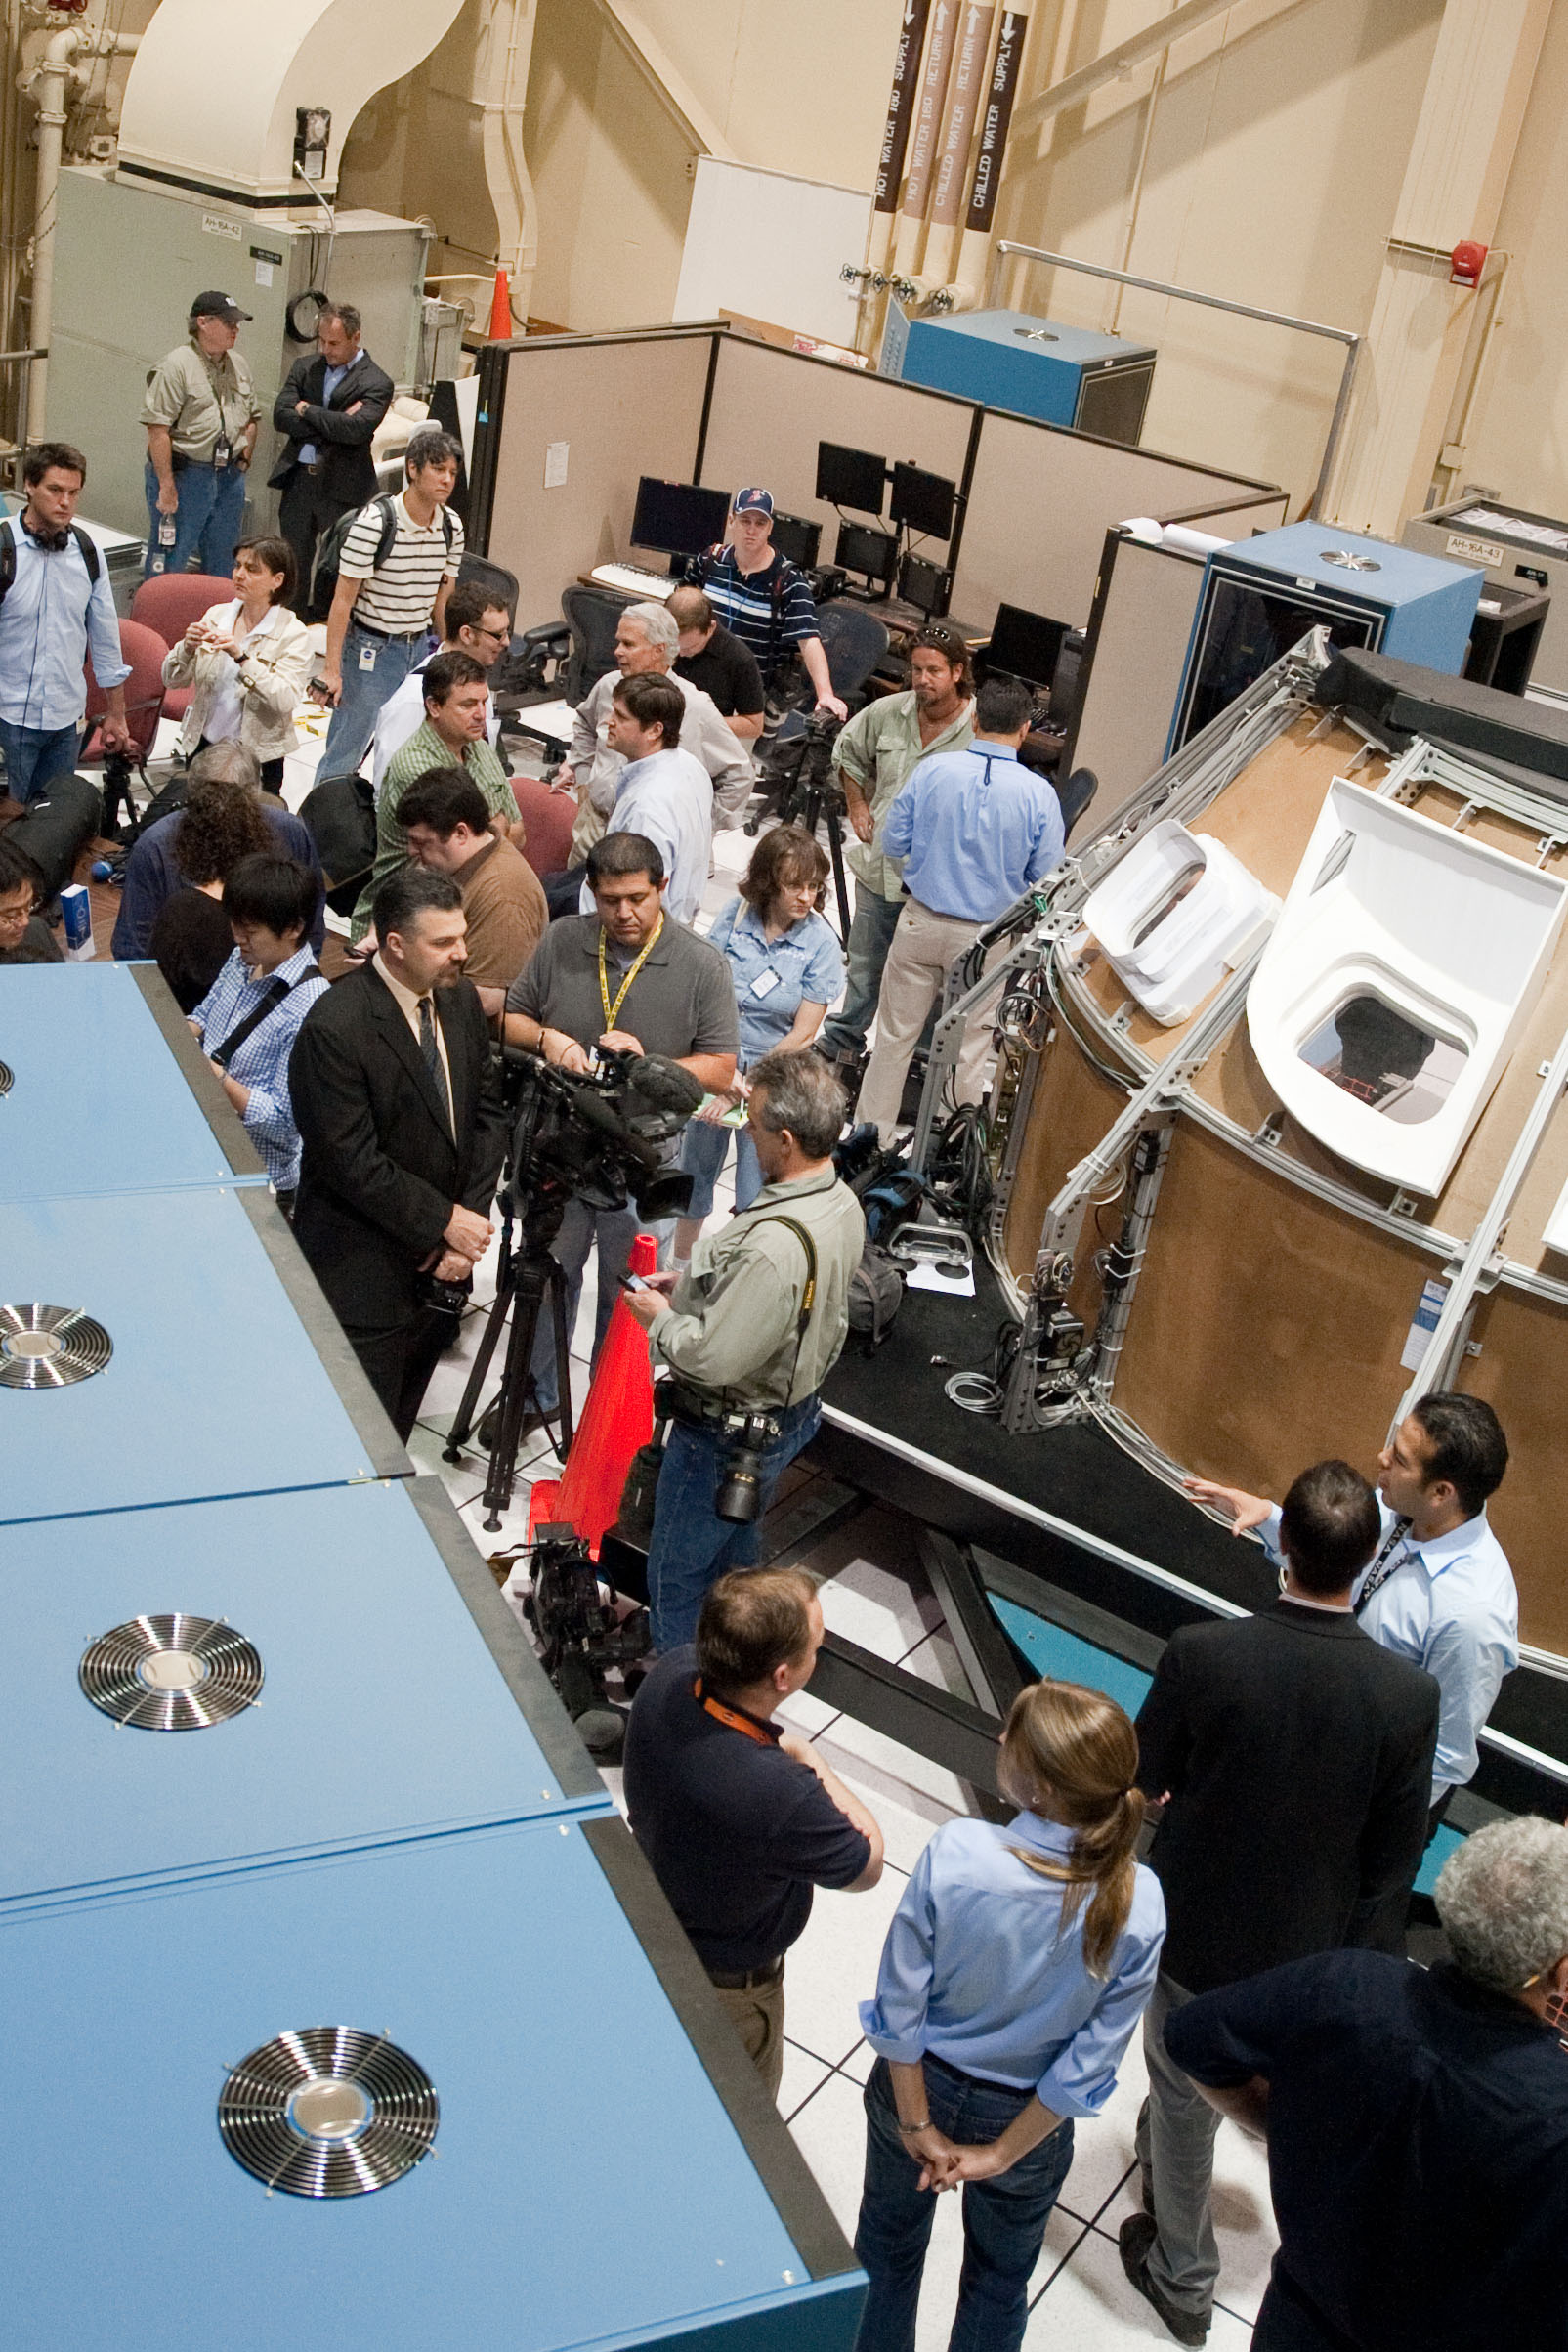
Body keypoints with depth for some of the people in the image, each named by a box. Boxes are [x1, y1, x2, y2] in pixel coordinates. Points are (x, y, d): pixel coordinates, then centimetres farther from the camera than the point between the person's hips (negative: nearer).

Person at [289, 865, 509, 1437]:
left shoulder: (459, 1000, 3)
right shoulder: (334, 1026, -21)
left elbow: (487, 1111, 6)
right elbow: (351, 1162, -21)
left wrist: (467, 1227, -4)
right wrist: (444, 1222, -15)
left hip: (438, 1265, 7)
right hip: (363, 1277, -7)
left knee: (398, 1431, 20)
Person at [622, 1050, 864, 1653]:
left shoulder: (775, 1246, -38)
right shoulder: (842, 1202, -7)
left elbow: (712, 1357, -33)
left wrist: (659, 1317, -14)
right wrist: (692, 1287, 4)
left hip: (728, 1436, -9)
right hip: (795, 1412, 9)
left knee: (676, 1574, 12)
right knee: (735, 1547, 30)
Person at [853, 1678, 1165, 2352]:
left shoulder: (953, 1854, -33)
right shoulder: (1137, 1906, -28)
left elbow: (899, 2005, -22)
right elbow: (1089, 2066, -19)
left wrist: (918, 2125, -8)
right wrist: (999, 2154, -8)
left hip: (915, 2084, 0)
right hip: (1025, 2117, 0)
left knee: (889, 2243, 30)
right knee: (1000, 2278, 30)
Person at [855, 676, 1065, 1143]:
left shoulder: (932, 769, -10)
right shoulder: (1038, 793, -13)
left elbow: (893, 844, -2)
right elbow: (1046, 876, -5)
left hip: (921, 923, 1)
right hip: (986, 937, -1)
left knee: (895, 1036, 14)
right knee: (968, 1051, 12)